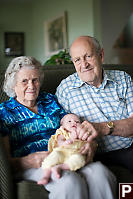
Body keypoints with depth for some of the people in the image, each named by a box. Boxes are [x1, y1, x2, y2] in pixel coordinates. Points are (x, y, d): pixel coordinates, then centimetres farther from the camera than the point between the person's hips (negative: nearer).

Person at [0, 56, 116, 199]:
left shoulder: (50, 100, 21)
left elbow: (70, 126, 18)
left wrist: (87, 140, -6)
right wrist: (27, 162, -22)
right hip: (32, 166, -4)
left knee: (100, 172, -28)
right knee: (71, 182, -36)